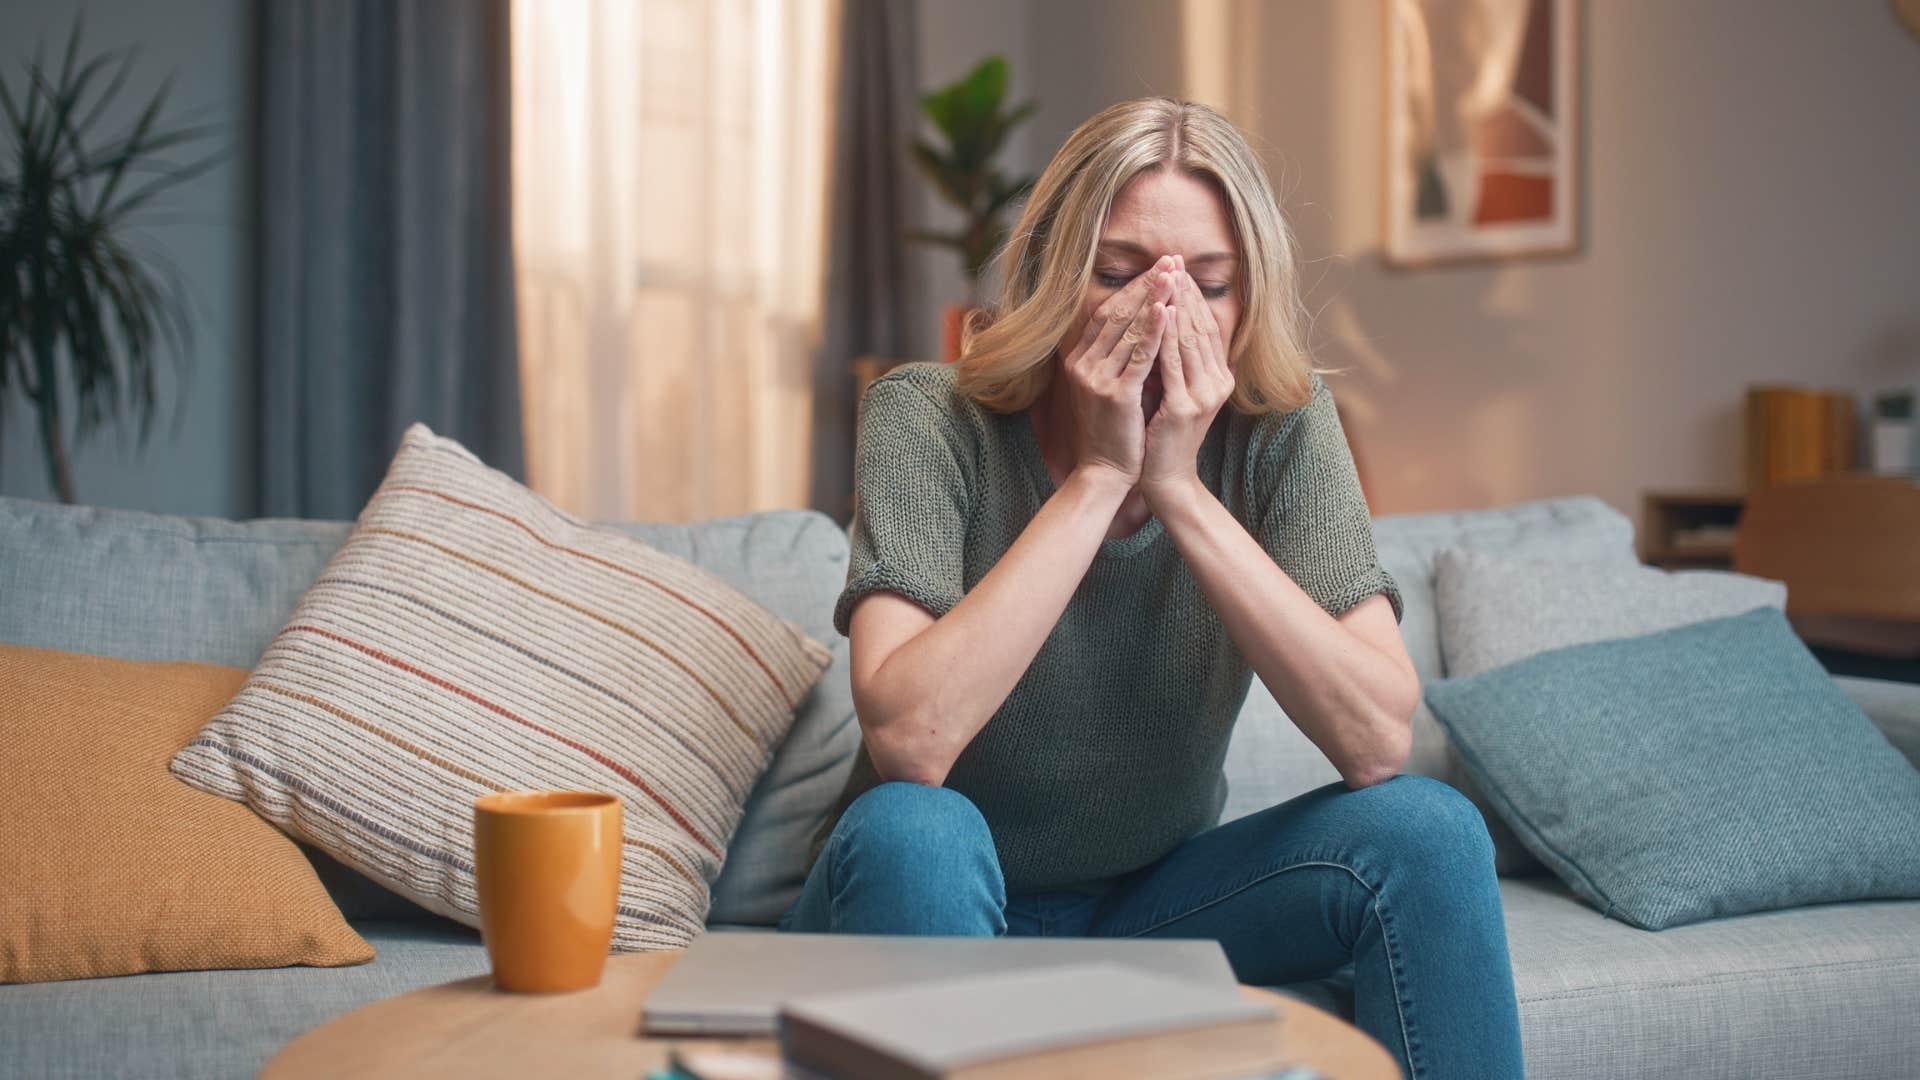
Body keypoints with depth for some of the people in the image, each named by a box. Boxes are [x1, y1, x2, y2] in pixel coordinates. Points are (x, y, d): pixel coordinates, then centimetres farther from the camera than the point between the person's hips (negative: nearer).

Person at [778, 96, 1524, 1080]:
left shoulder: (1282, 427, -11)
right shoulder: (930, 418, -18)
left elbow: (1379, 741, -22)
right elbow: (907, 740, -33)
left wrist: (1180, 486, -27)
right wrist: (1097, 476, -30)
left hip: (1157, 896, 3)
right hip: (926, 896, -2)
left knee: (1428, 830, -19)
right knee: (910, 831, -35)